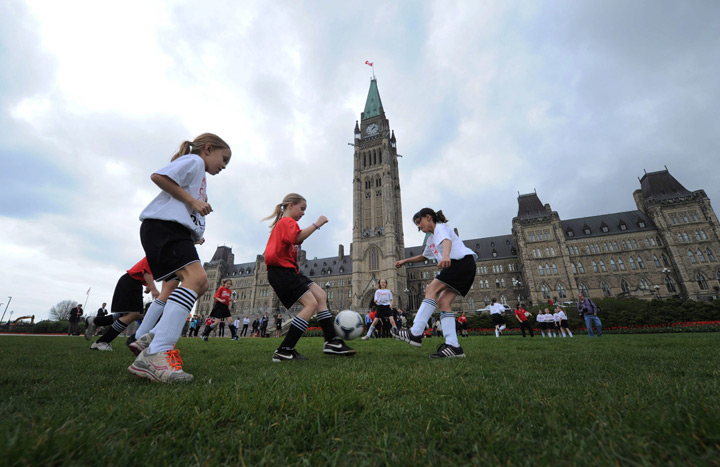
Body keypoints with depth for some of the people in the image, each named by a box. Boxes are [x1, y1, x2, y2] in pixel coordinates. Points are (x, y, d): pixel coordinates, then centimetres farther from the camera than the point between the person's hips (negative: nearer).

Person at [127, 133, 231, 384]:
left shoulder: (199, 176, 30)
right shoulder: (194, 161, 3)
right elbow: (158, 176, -11)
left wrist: (196, 236, 16)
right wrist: (193, 201, -13)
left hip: (176, 231, 11)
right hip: (163, 225, -11)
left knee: (202, 285, 9)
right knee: (196, 277, -27)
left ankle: (155, 335, 10)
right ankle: (155, 354, -31)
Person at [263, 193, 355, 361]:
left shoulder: (284, 223, 25)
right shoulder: (288, 221, -7)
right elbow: (298, 237, -29)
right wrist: (316, 224, -21)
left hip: (289, 270, 11)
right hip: (281, 270, -11)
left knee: (321, 295, 3)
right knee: (311, 304, -17)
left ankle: (331, 342, 4)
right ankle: (284, 351, -11)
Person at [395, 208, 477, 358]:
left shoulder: (440, 227, 1)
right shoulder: (431, 238, 27)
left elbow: (447, 240, -23)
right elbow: (424, 256, 42)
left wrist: (445, 256, -44)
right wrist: (405, 261, 36)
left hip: (462, 261, -9)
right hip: (464, 267, 9)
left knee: (431, 290, -16)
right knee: (444, 301, -2)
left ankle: (415, 334, -20)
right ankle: (453, 346, -8)